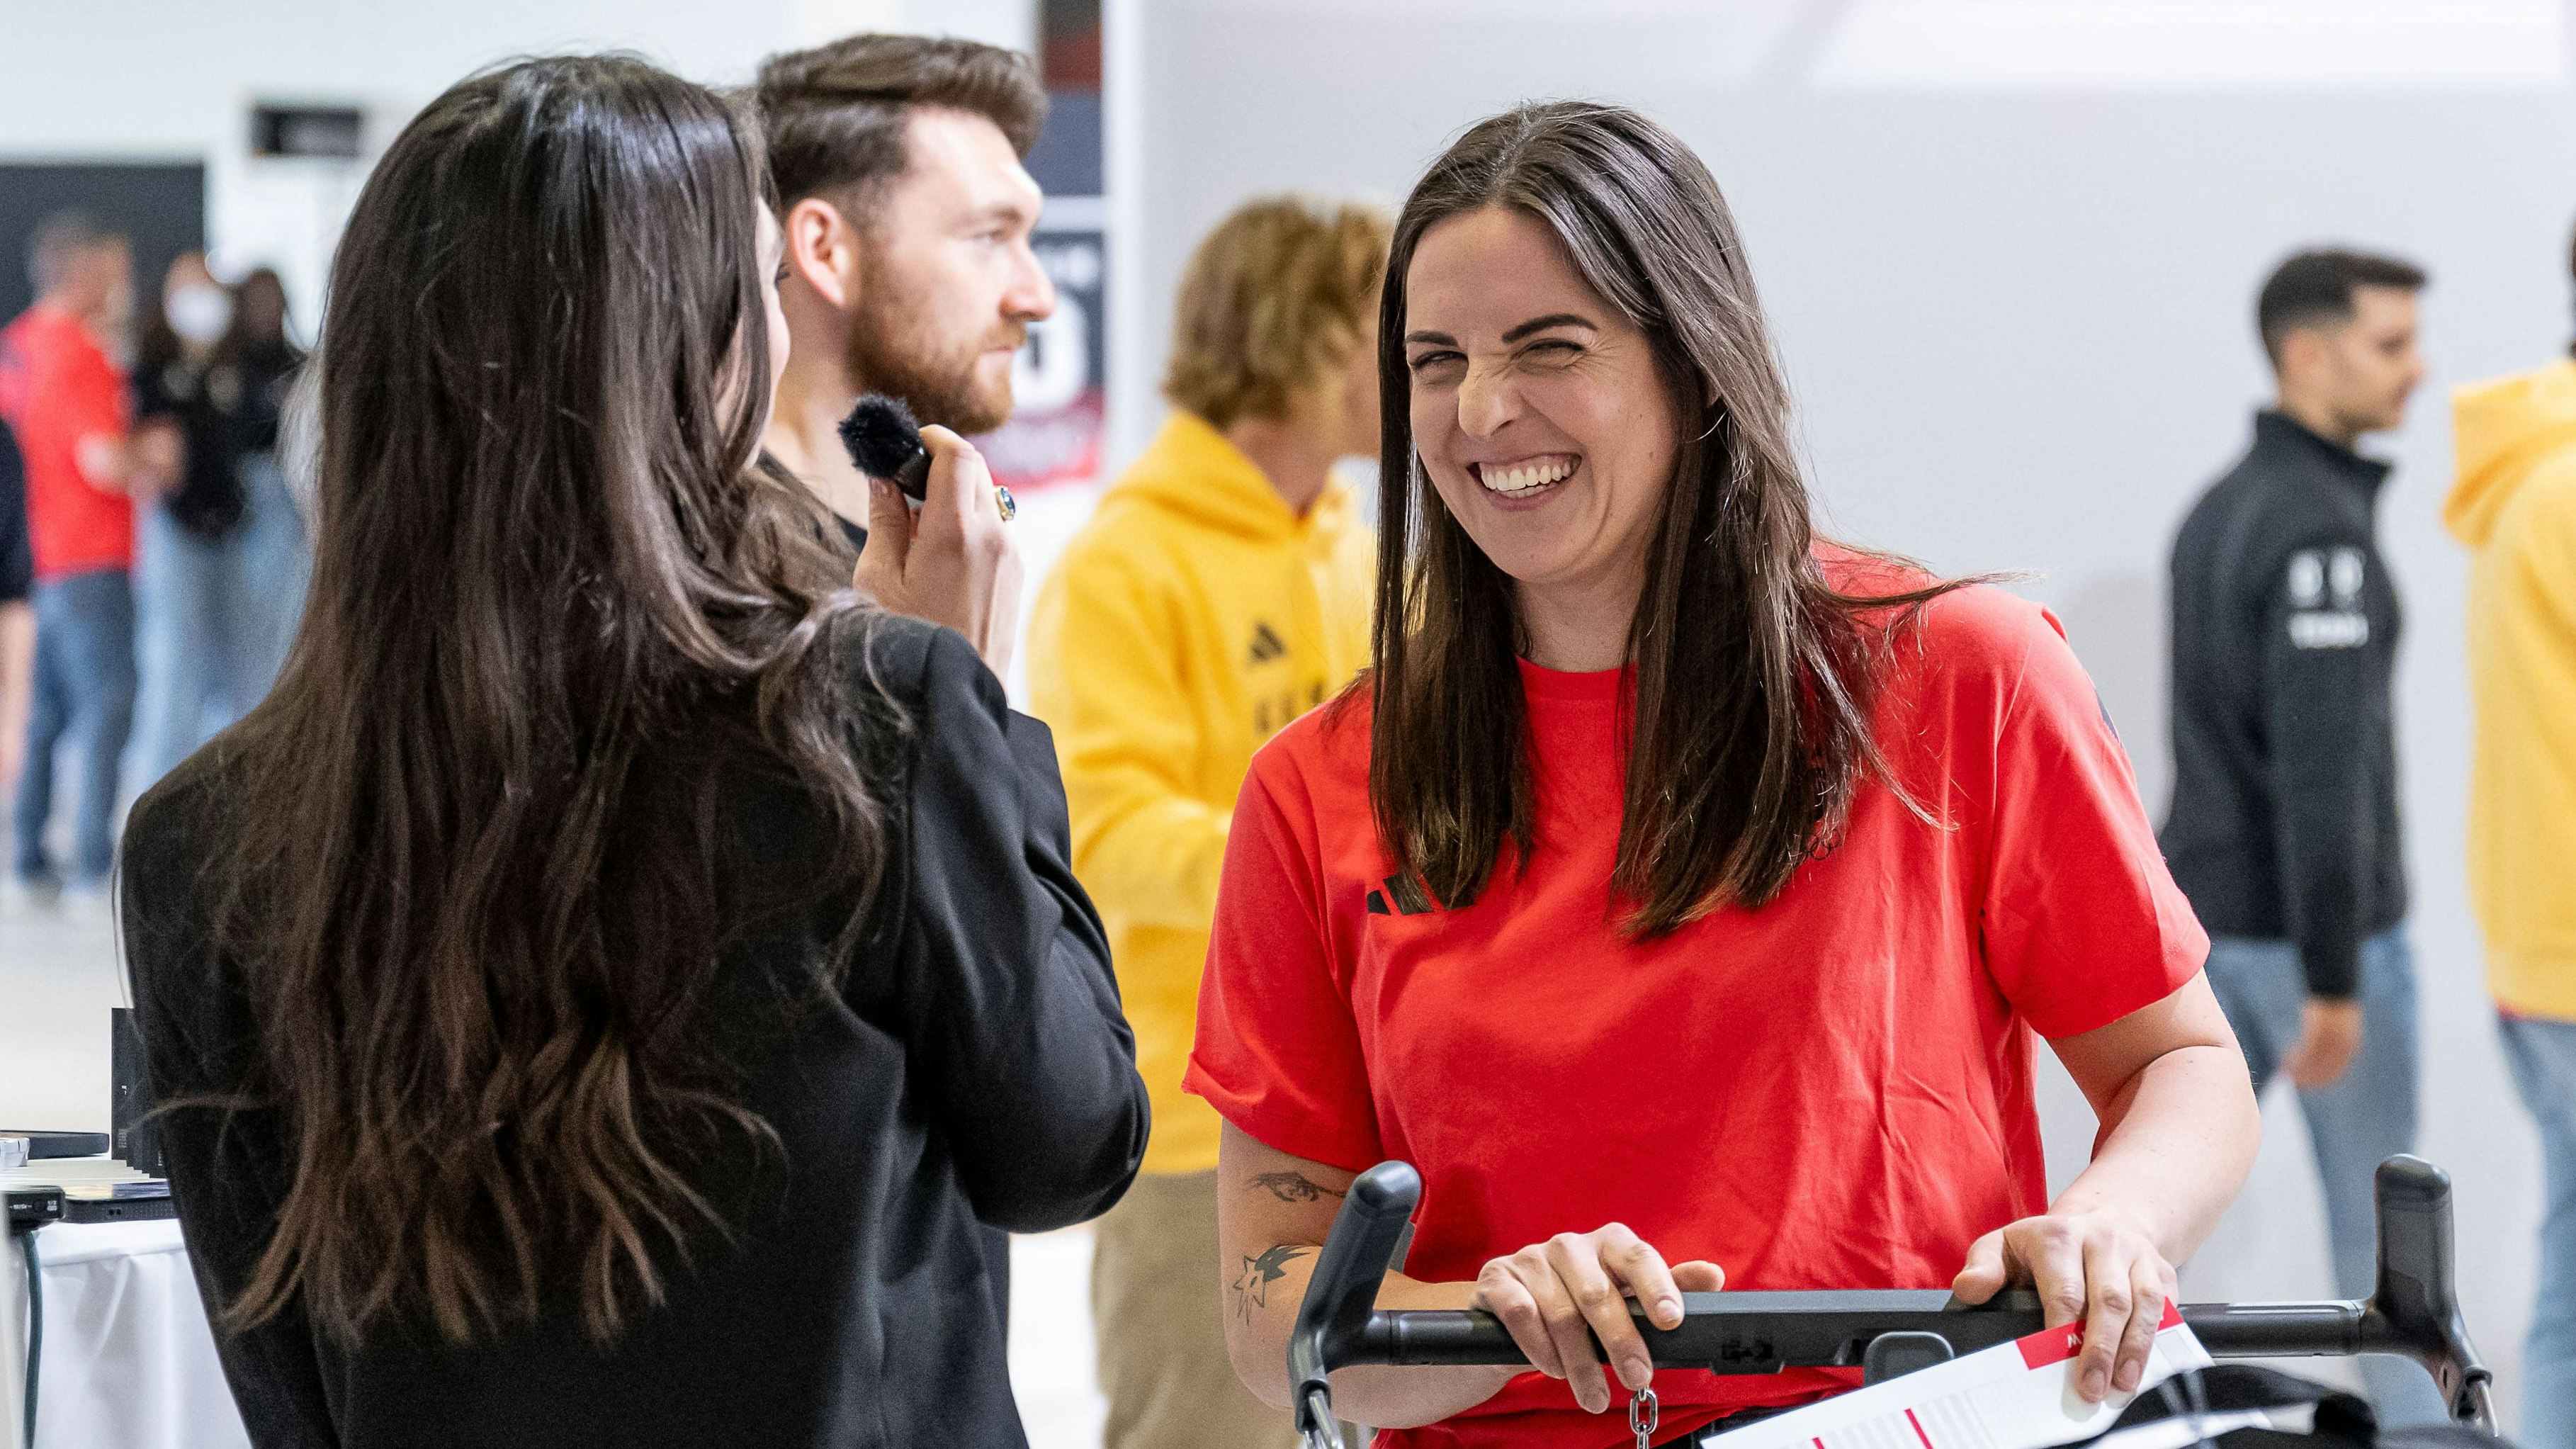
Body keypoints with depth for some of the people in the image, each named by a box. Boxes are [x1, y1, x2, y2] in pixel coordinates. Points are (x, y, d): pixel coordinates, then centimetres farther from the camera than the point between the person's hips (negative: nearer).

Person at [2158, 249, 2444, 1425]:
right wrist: (2334, 980, -23)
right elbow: (2321, 763, -24)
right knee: (2377, 1208, 7)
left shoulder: (2217, 513, 11)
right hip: (2313, 925, -8)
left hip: (2208, 916, 8)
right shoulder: (2319, 530, -20)